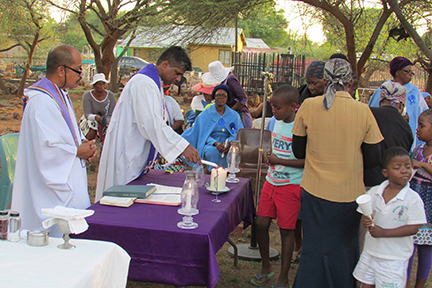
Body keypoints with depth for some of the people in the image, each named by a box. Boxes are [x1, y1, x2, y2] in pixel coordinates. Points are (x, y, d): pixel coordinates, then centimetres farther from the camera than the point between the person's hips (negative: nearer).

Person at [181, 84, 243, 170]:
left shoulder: (234, 115, 15)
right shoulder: (205, 114, 11)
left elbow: (238, 133, 4)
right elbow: (204, 134, 3)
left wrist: (229, 142, -19)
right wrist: (215, 143, -18)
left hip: (230, 143, 1)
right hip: (210, 145, -1)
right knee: (215, 152, -39)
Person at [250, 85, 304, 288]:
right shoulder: (278, 122, 7)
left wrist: (279, 160, -19)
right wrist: (270, 157, 0)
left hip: (291, 186, -7)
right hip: (271, 182, 7)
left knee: (286, 230, 4)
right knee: (260, 224, 7)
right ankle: (266, 267, 28)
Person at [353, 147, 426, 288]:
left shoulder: (413, 199, -13)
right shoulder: (374, 192, -2)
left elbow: (413, 228, -16)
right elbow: (366, 215, 5)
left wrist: (384, 232, -23)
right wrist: (365, 220, -20)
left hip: (395, 259, -4)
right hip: (370, 251, 4)